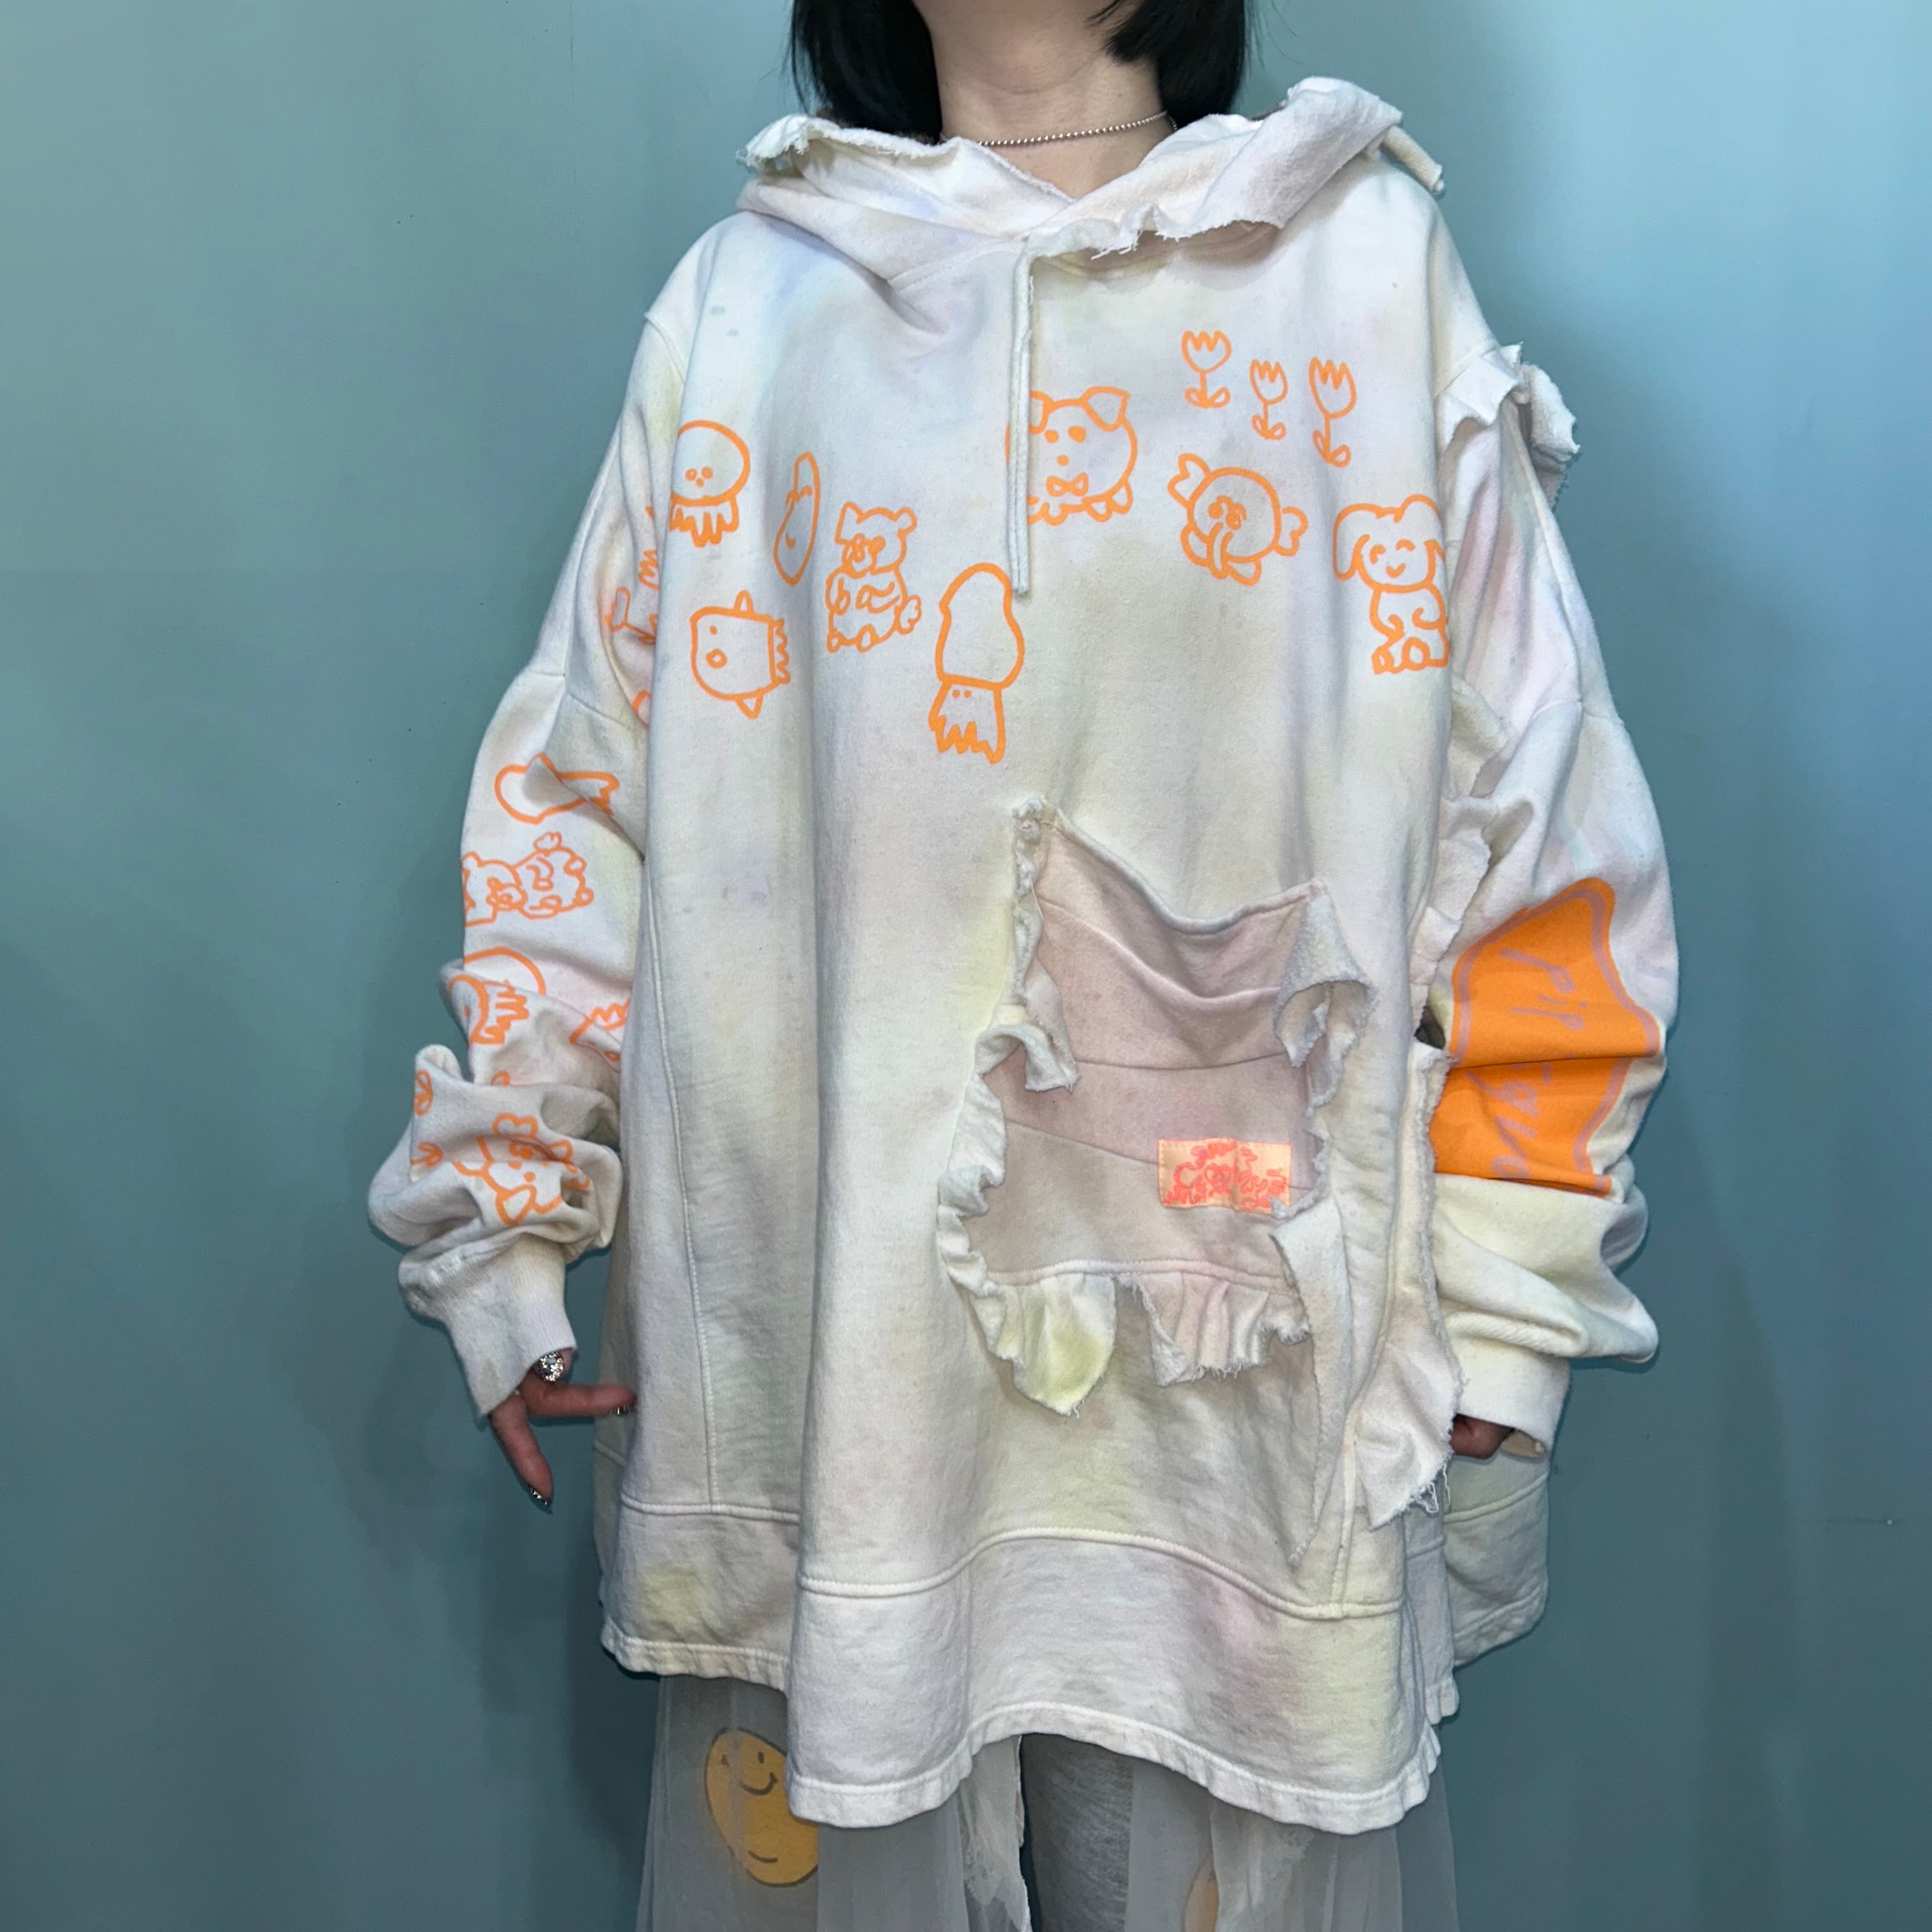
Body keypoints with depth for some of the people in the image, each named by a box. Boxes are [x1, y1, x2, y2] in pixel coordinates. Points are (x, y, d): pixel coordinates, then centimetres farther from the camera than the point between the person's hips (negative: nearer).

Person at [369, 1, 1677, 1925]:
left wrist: (1504, 1291, 1)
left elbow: (1525, 809, 3)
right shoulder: (740, 302, 11)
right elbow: (579, 790, 10)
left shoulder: (1371, 265, 7)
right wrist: (509, 1216, 7)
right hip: (816, 1311, 1)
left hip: (1243, 1316, 0)